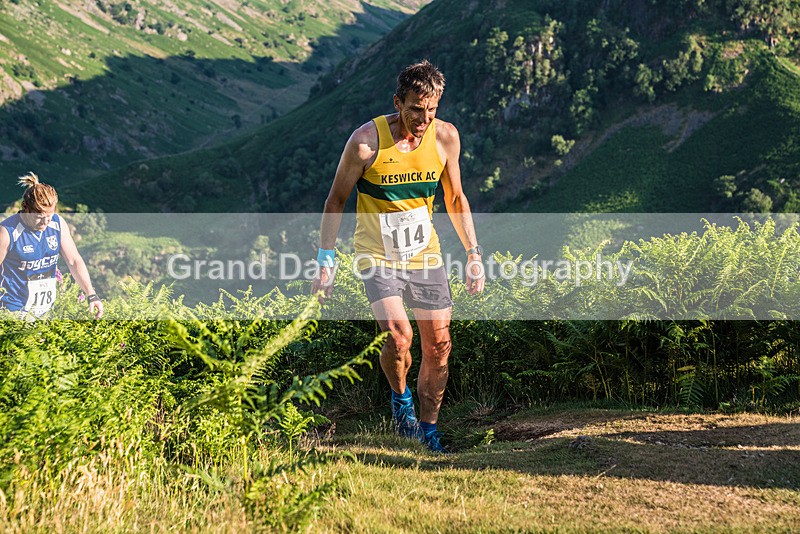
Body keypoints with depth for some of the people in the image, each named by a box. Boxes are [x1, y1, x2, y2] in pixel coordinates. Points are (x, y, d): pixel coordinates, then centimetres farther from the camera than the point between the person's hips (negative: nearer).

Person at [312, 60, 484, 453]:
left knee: (438, 345, 3)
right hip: (377, 255, -4)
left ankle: (428, 429, 21)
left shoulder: (445, 137, -6)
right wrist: (325, 262, -8)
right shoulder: (367, 141, -17)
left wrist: (473, 253, 5)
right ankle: (400, 397, 10)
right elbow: (336, 201, -6)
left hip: (424, 254, 4)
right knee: (398, 336, -22)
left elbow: (455, 198, 9)